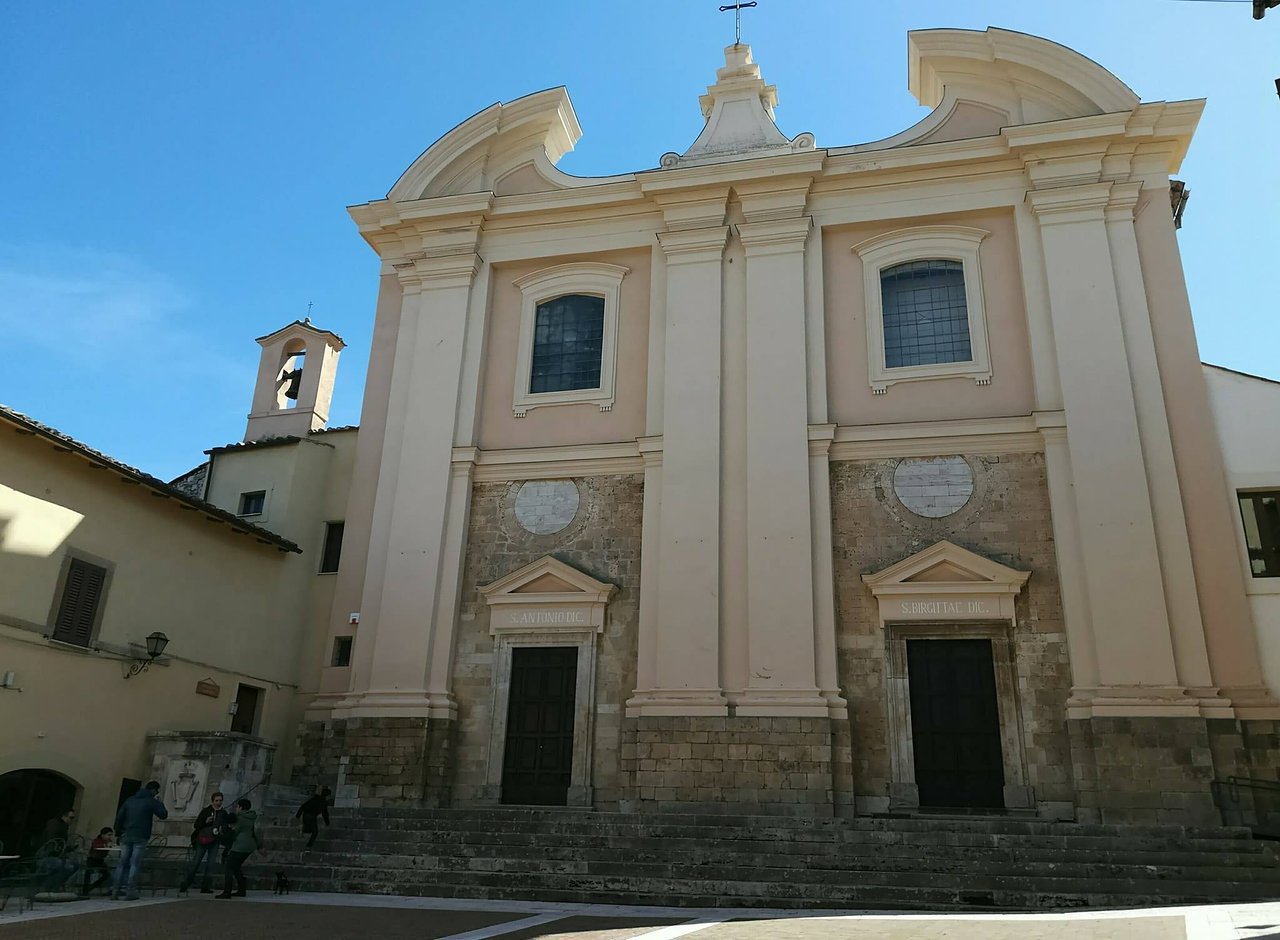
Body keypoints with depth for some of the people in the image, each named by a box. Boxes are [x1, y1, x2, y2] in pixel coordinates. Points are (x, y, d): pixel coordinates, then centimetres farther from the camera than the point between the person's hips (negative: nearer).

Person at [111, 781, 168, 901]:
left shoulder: (130, 800, 13)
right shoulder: (151, 801, -4)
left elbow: (119, 817, 11)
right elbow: (164, 815, -4)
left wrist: (118, 833, 17)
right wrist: (159, 803, 10)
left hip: (126, 837, 5)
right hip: (140, 838, -5)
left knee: (122, 863, 9)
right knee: (135, 864, -2)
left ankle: (115, 891, 5)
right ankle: (131, 892, -5)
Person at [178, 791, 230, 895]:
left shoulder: (224, 813, 6)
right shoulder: (206, 811, -2)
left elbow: (227, 825, 14)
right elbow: (196, 825, -3)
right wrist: (205, 821, -19)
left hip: (214, 842, 3)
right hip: (202, 840, -3)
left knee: (210, 864, -1)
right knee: (195, 863, -5)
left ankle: (206, 887, 4)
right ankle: (183, 886, 4)